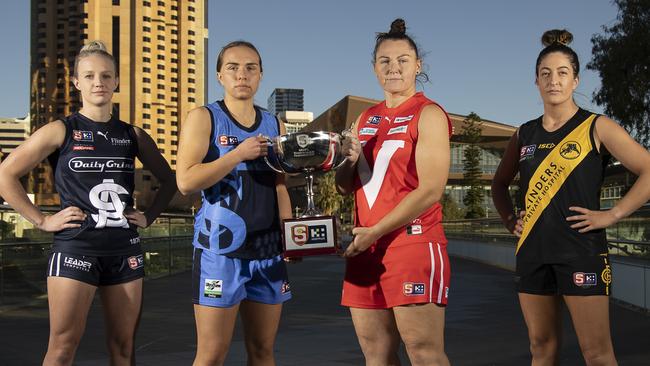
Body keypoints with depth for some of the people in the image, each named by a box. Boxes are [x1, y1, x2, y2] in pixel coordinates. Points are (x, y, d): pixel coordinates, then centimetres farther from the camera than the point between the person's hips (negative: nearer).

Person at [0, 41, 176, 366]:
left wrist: (149, 216, 8)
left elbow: (168, 179, 21)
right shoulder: (61, 131, -1)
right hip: (75, 249, -4)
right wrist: (41, 221, -7)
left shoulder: (133, 135, 9)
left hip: (125, 250, 4)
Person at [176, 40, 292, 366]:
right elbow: (186, 181, -12)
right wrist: (240, 153, -15)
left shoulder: (274, 126, 13)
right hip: (220, 250, -5)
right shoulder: (203, 118, -1)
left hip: (268, 250, 5)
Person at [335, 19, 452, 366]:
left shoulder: (428, 114, -4)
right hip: (366, 247, 7)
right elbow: (344, 187, 18)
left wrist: (374, 233, -14)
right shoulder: (366, 119, 17)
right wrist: (350, 160, -4)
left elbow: (430, 190, -14)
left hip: (414, 243, -7)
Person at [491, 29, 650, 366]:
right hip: (533, 250, 5)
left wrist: (612, 215, -12)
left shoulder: (595, 128, -2)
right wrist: (509, 219, 11)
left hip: (581, 251, -5)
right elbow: (500, 183, 26)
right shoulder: (525, 134, 11)